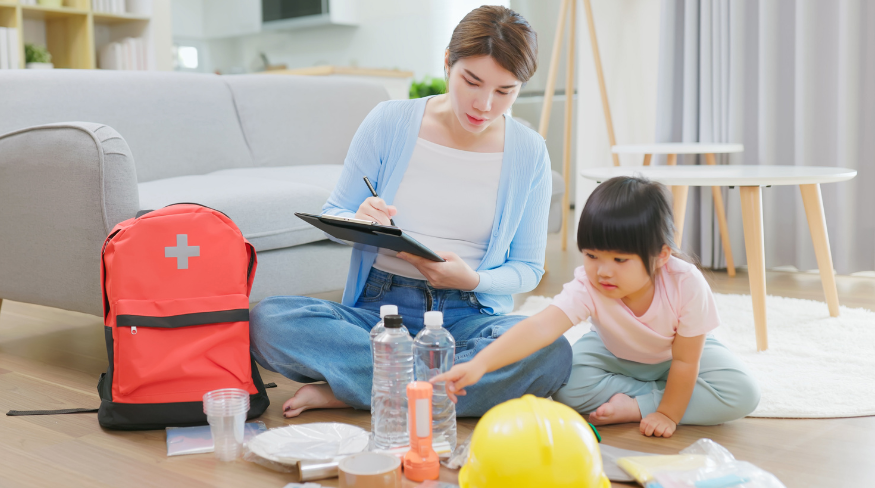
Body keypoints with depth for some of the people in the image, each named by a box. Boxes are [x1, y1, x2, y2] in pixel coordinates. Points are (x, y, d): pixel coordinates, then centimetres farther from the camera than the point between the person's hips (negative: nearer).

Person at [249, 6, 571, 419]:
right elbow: (331, 215, 6)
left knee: (551, 352, -34)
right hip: (379, 307, 0)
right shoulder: (389, 122, -1)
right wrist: (359, 223, -19)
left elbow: (527, 269, 6)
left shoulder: (528, 152, 1)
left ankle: (345, 391, -23)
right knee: (268, 320, -29)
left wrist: (473, 279, -15)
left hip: (467, 317, 1)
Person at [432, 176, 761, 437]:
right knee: (568, 384, -27)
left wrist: (668, 414, -22)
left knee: (742, 394, -25)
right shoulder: (587, 287, -36)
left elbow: (684, 361, -27)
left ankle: (634, 406, -20)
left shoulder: (687, 284, -37)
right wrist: (479, 364, -65)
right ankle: (654, 396, -12)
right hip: (616, 352, 0)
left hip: (676, 354, 0)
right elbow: (540, 327, -52)